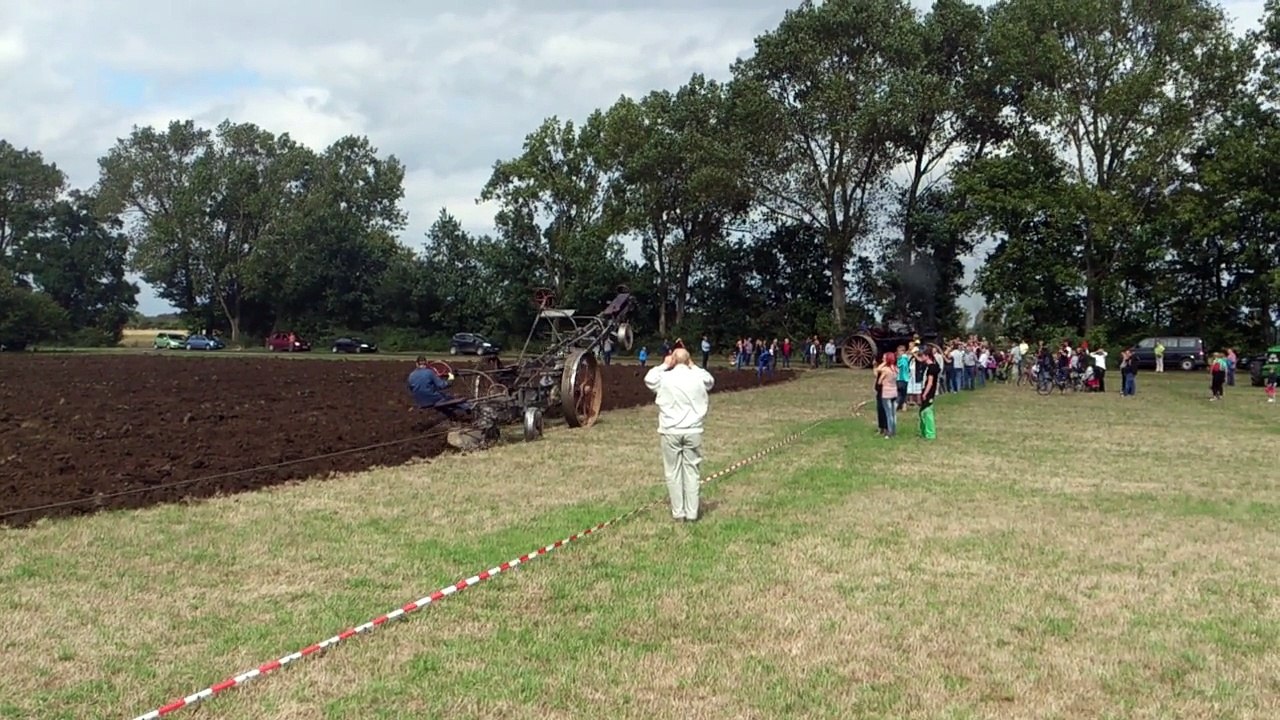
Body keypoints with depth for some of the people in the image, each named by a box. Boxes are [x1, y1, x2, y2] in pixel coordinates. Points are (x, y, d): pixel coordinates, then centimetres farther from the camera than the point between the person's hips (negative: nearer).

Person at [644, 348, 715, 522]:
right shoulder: (698, 378, -1)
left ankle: (678, 513, 9)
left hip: (671, 431, -1)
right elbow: (711, 381, 22)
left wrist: (664, 365, 17)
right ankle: (691, 513, 9)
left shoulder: (665, 378, -6)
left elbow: (648, 379, 15)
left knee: (673, 472, 7)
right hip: (693, 431, 1)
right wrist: (693, 366, 20)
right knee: (691, 471, 7)